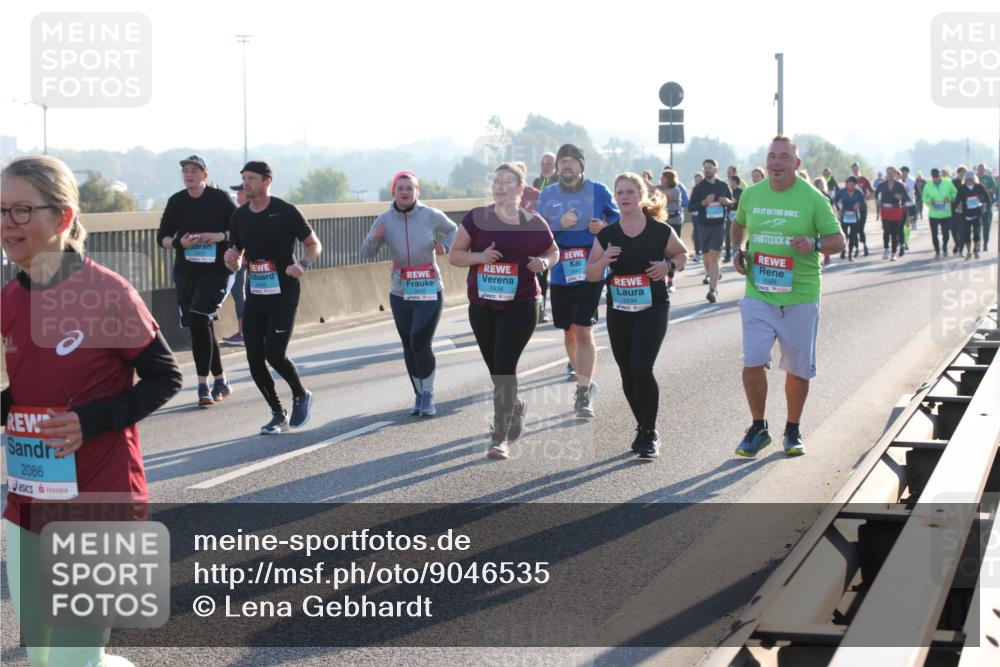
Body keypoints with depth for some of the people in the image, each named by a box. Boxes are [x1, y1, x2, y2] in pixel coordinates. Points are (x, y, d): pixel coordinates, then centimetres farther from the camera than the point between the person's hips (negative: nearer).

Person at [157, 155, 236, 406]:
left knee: (198, 319, -19)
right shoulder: (176, 201, 6)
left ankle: (203, 384, -14)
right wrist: (179, 242, -11)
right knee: (203, 326, 7)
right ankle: (220, 381, 20)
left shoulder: (219, 198, -4)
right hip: (186, 271, 5)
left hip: (216, 270, -5)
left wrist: (220, 236, -18)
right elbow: (162, 236, 9)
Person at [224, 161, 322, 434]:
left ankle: (301, 395, 15)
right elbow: (235, 264, 16)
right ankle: (278, 415, 16)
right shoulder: (240, 216, 7)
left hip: (283, 295, -5)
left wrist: (302, 264, -19)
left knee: (274, 353, -14)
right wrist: (231, 260, -8)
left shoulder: (286, 212, -8)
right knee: (254, 358, 0)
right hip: (255, 297, 5)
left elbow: (314, 244, 1)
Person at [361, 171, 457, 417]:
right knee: (408, 346, 7)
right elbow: (367, 254, -2)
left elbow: (452, 230, 13)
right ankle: (419, 396, 21)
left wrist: (445, 246, -7)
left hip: (429, 291, -3)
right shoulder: (385, 219, -3)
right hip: (400, 293, 3)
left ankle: (428, 395, 2)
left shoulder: (431, 216, -6)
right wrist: (375, 237, -22)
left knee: (421, 343, -13)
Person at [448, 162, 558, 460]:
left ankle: (500, 437, -6)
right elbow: (454, 256, 2)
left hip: (520, 305, -3)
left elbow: (553, 251, 16)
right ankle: (516, 407, 45)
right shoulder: (476, 218, 0)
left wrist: (544, 262, -7)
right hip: (482, 306, 3)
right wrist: (480, 256, -17)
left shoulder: (533, 223, 0)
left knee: (504, 367, -12)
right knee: (495, 368, 13)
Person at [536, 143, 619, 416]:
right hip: (560, 272, 3)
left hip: (590, 271, -3)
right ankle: (577, 369, 39)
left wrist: (604, 226, -11)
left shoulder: (598, 191, 0)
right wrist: (559, 225, -15)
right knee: (568, 330, 15)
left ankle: (584, 394, -11)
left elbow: (618, 219, 10)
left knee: (584, 331, -12)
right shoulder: (547, 195, 7)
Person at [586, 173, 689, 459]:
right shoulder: (607, 235, 0)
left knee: (641, 368, -16)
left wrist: (669, 266, -10)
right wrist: (604, 261, -16)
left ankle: (650, 435, -2)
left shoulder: (661, 231, -7)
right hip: (618, 312, 4)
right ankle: (643, 428, 29)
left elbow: (682, 254, 11)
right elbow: (591, 275, 5)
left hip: (652, 309, -4)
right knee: (627, 374, 9)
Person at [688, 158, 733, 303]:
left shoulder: (723, 186, 6)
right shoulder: (699, 187, 2)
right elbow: (690, 207, -1)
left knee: (714, 256, -13)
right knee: (707, 257, 9)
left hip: (719, 225, -1)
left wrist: (728, 202, -7)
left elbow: (733, 202, 17)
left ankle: (713, 290, -20)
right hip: (704, 225, 1)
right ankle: (714, 284, 28)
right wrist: (704, 202, -18)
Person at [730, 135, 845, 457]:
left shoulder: (813, 198, -5)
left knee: (798, 368, 8)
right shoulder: (751, 194, 4)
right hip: (758, 295, 1)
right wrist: (737, 249, 6)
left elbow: (838, 240, -2)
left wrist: (815, 244, -22)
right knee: (753, 362, -9)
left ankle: (793, 431, 26)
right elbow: (739, 224, 25)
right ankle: (758, 428, 9)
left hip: (800, 297, -1)